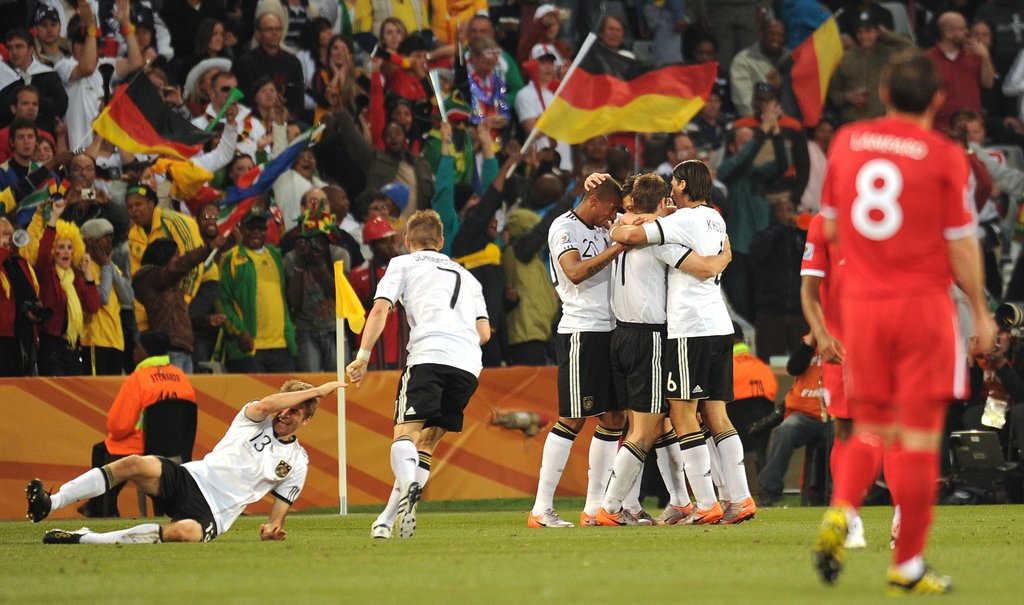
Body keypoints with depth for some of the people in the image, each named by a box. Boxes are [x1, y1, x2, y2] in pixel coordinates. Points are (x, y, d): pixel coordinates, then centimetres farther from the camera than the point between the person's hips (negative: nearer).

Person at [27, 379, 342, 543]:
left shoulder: (297, 462, 13)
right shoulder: (255, 419, 12)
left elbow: (282, 501, 15)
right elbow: (264, 405, -12)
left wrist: (273, 529, -8)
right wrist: (315, 391, -10)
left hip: (211, 513, -2)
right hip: (192, 478, 2)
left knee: (185, 531, -39)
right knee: (135, 464, -29)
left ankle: (86, 539, -34)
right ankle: (48, 504, -33)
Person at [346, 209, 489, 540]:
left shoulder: (403, 264, 19)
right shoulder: (466, 275, 32)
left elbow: (380, 309, 4)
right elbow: (484, 332, 24)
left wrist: (362, 357, 1)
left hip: (429, 354, -4)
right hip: (469, 363, 5)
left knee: (406, 432, -15)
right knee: (428, 441, 11)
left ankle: (409, 486, -46)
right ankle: (389, 518, 4)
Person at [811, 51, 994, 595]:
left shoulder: (846, 143, 5)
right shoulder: (944, 156, -8)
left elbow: (831, 226, 14)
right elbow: (961, 247, -6)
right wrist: (980, 312, 6)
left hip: (860, 304, 4)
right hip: (923, 304, -4)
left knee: (872, 428, 16)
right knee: (919, 438, 1)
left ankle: (840, 514, -11)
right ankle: (907, 566, 4)